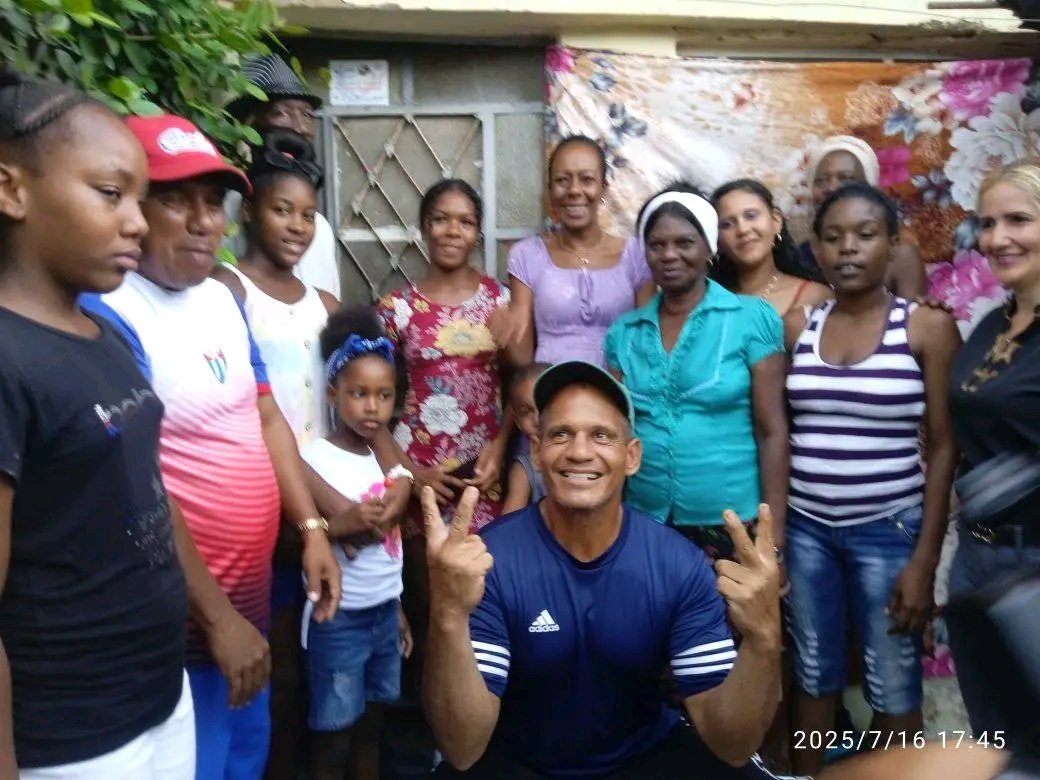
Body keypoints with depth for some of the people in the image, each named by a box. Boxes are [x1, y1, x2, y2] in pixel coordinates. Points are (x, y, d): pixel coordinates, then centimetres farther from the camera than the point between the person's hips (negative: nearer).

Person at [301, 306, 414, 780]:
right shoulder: (315, 460, -15)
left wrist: (397, 609, 15)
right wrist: (348, 524, -29)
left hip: (384, 612, 6)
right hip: (340, 619, -6)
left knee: (371, 727, 18)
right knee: (333, 737, 7)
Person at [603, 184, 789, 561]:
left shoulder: (753, 318, -5)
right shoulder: (624, 332, 5)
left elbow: (772, 431, -6)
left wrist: (774, 536, -9)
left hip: (731, 525, -3)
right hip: (644, 524, 3)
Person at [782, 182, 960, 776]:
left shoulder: (928, 327, -6)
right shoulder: (796, 327, 2)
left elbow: (943, 448, -6)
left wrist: (925, 558, -9)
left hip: (887, 530, -2)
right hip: (805, 528, 3)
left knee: (894, 689, 10)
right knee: (814, 675, 16)